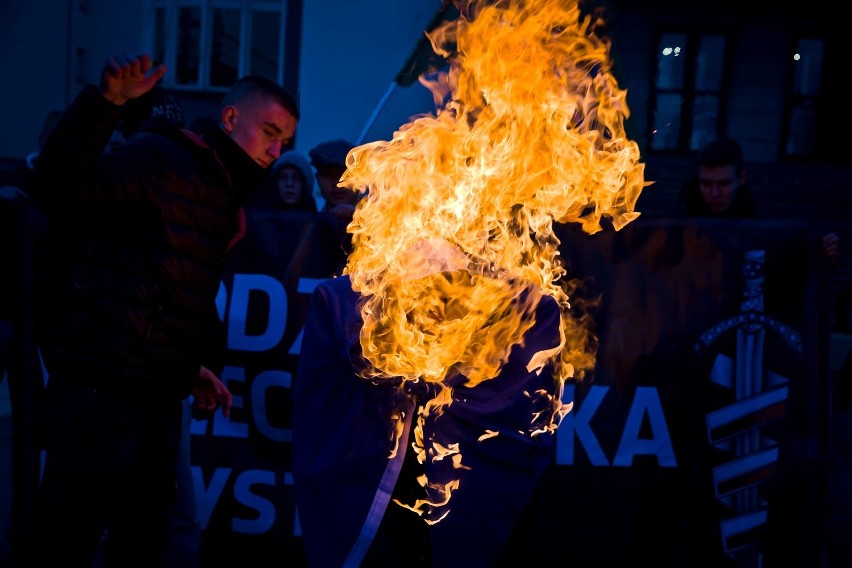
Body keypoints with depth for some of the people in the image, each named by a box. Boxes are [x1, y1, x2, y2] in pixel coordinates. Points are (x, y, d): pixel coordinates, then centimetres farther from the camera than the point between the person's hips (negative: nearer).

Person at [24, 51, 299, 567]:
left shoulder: (227, 201, 17)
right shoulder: (160, 157, -8)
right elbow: (59, 190, -24)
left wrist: (197, 365, 14)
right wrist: (107, 101, -34)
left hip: (160, 398, 8)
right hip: (101, 387, -8)